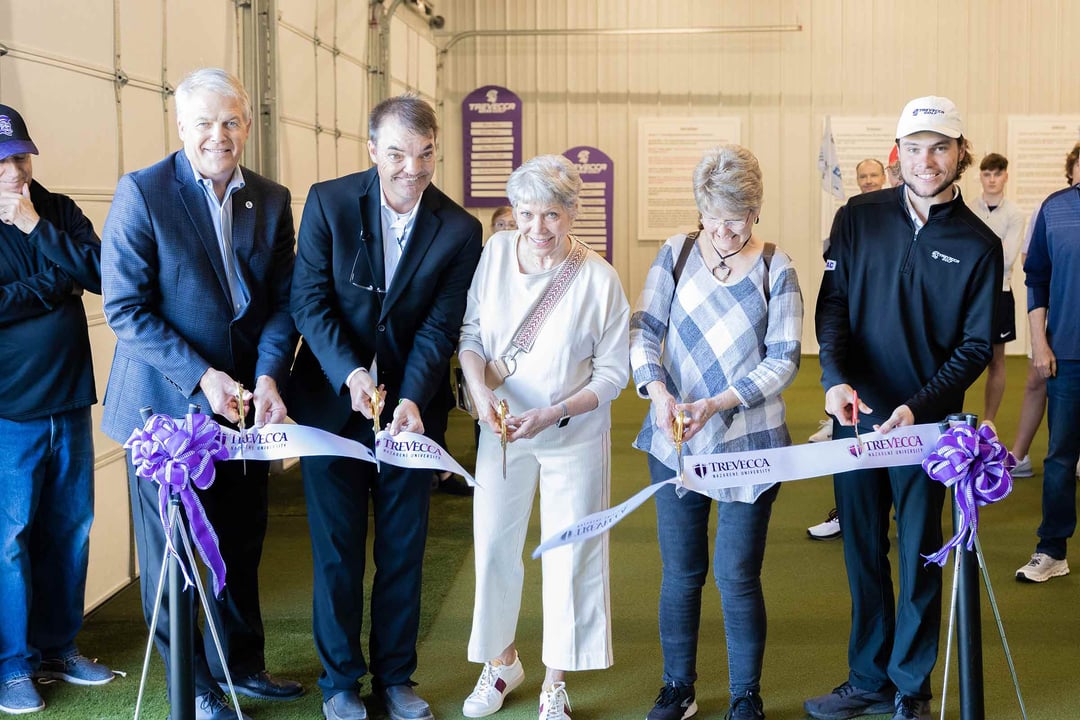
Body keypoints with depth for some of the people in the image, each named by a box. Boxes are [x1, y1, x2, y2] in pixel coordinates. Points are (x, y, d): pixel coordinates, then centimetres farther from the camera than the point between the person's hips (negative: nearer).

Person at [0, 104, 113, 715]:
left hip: (70, 400, 4)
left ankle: (58, 646, 26)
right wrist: (55, 281, -10)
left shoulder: (59, 211, 7)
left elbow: (103, 272, -7)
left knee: (70, 528, 11)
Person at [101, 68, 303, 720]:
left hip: (247, 401, 5)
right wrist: (202, 376, -20)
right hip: (167, 404, -4)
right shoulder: (142, 193, -11)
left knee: (242, 544, 16)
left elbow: (283, 302, 3)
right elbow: (125, 307, -14)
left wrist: (268, 377, -14)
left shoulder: (272, 201, 4)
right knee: (171, 550, 7)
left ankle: (241, 663, 34)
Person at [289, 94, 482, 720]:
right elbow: (310, 300, -10)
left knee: (404, 548, 10)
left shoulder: (459, 230, -6)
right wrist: (351, 373, -24)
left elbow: (440, 328, -8)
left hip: (411, 407, 1)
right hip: (333, 402, -1)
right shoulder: (329, 202, -8)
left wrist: (412, 400, -23)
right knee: (337, 547, 7)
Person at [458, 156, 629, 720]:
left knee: (569, 557, 6)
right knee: (493, 546, 11)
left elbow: (613, 373, -10)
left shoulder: (598, 278, -15)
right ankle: (501, 662, 35)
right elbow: (470, 333, 0)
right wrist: (480, 388, -18)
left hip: (575, 436, -2)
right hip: (502, 427, 3)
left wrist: (554, 413, -22)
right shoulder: (496, 251, -8)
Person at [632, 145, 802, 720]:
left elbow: (784, 360, -6)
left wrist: (718, 403, -19)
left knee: (737, 577, 1)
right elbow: (644, 330, -1)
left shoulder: (775, 269, -3)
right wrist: (658, 390, -19)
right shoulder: (676, 254, 2)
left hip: (747, 442, -2)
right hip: (675, 440, 2)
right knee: (680, 574, 11)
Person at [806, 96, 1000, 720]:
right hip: (856, 413, 2)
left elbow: (976, 347, -4)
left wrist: (918, 407, -17)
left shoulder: (979, 245, -4)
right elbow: (833, 303, -2)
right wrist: (836, 377, -19)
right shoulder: (860, 218, 0)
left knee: (919, 557, 6)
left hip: (926, 423, -2)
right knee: (863, 552, 12)